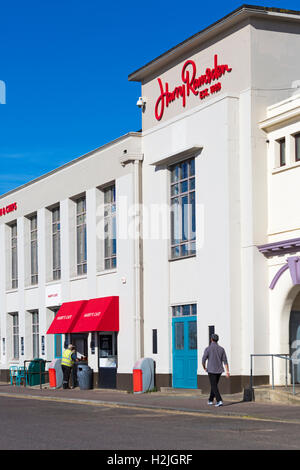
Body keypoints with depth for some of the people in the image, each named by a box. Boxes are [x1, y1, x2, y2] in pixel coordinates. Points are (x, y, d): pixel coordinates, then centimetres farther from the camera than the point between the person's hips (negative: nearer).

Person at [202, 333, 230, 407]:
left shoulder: (208, 349, -10)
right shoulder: (221, 349, 1)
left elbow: (203, 360, -9)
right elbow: (225, 361, -3)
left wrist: (204, 368, 11)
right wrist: (227, 371, -3)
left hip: (211, 370, -5)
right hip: (219, 370, 5)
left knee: (214, 386, -4)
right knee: (214, 385, 21)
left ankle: (219, 401, -19)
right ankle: (210, 400, 30)